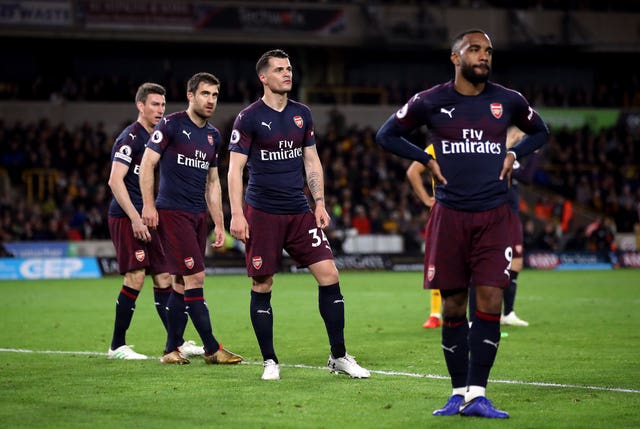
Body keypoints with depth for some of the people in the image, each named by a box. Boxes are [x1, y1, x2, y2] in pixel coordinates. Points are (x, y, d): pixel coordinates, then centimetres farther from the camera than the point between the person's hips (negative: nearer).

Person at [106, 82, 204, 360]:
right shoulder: (130, 137, -11)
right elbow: (115, 181, -18)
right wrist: (135, 219, -22)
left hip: (146, 219, 9)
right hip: (126, 217, -9)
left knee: (163, 277, 7)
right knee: (135, 277, -12)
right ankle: (117, 346, -4)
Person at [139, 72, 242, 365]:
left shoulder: (213, 136, 15)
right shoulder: (172, 125, -6)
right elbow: (147, 163, -8)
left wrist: (219, 224, 17)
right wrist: (148, 206, -15)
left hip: (198, 215, 7)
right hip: (172, 212, -7)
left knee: (182, 283, 7)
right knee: (195, 277, -11)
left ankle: (171, 349, 12)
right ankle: (212, 349, -8)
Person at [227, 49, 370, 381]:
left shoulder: (302, 114, 10)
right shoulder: (249, 118, -5)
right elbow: (235, 168, -7)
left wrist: (319, 203, 8)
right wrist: (237, 215, -14)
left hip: (299, 212, 4)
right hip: (262, 213, -4)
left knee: (328, 274, -5)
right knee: (262, 286, 0)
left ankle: (338, 356, 2)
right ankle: (270, 361, 12)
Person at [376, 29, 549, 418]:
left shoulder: (509, 101, 4)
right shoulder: (430, 102, 0)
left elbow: (540, 132, 22)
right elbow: (387, 134, 12)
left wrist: (513, 155, 6)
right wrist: (427, 160, 2)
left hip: (493, 217, 1)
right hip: (450, 215, 0)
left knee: (490, 304, -8)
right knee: (453, 307, 4)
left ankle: (477, 394, -4)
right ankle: (459, 393, 14)